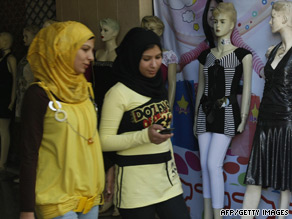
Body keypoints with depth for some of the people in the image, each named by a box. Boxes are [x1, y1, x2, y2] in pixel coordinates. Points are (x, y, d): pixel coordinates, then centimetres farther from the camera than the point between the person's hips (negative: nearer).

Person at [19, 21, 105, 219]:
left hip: (91, 193, 6)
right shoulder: (40, 94, -10)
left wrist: (103, 181, 15)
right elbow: (29, 154, -11)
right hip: (58, 199, -6)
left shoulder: (86, 89, 8)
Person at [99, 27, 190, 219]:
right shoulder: (119, 93, -9)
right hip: (136, 181, -6)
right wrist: (145, 136, -22)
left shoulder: (158, 88, 12)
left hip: (167, 176, 6)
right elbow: (105, 141, -11)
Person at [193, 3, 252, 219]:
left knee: (213, 164, -13)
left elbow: (247, 88, -3)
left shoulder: (242, 54, -2)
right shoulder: (206, 55, 12)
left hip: (226, 112, -5)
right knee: (204, 164, 6)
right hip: (205, 111, 5)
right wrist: (196, 117, 15)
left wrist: (243, 118, -8)